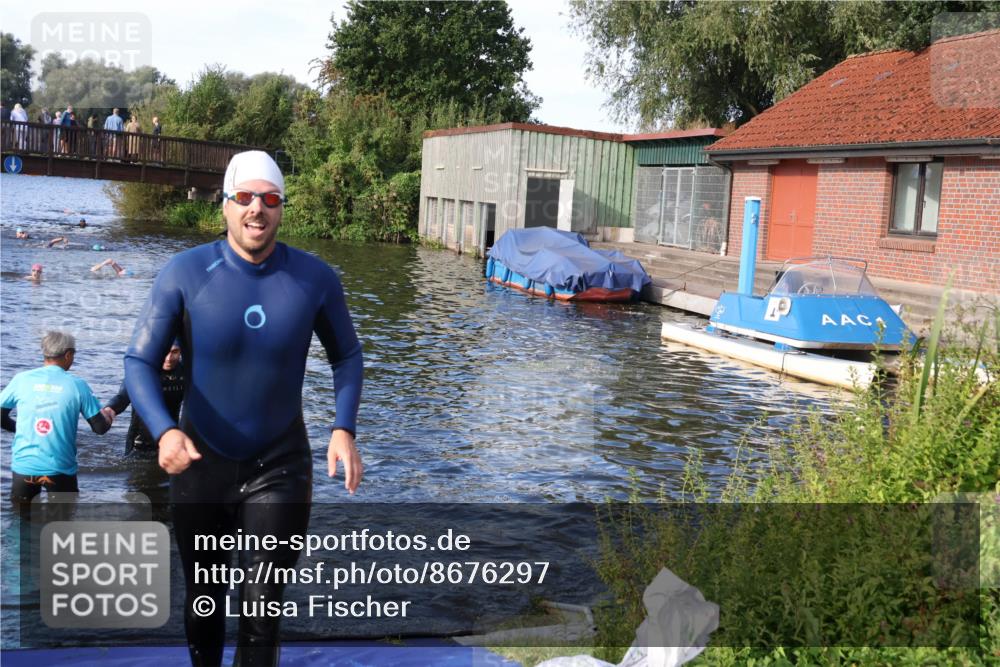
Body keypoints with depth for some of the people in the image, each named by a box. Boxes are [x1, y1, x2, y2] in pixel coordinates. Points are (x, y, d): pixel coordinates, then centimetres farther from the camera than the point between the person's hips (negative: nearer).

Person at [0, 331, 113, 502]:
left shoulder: (21, 379, -2)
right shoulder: (77, 385, -5)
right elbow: (100, 428, -2)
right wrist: (109, 418, 20)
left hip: (23, 466, 2)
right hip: (60, 468, -1)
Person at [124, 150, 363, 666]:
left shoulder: (315, 279, -10)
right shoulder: (185, 274, -14)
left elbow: (346, 355, 4)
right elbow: (139, 362, -14)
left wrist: (344, 429, -11)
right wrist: (164, 430, -32)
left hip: (279, 467, 0)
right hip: (200, 463, 1)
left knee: (263, 602, 0)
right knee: (203, 595, 19)